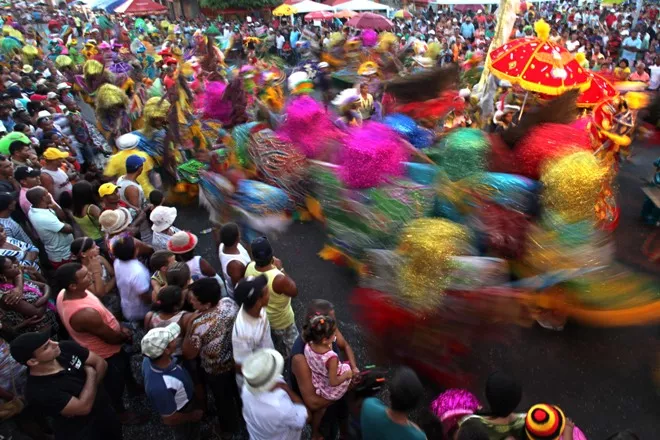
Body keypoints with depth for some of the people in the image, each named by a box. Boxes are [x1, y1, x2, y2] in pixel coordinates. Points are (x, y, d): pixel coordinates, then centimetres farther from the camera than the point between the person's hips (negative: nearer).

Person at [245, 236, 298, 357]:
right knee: (290, 345, 27)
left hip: (260, 315, 6)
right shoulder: (278, 279, -44)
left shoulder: (249, 268, -25)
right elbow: (294, 292, -24)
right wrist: (280, 269, -24)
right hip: (281, 321, -6)